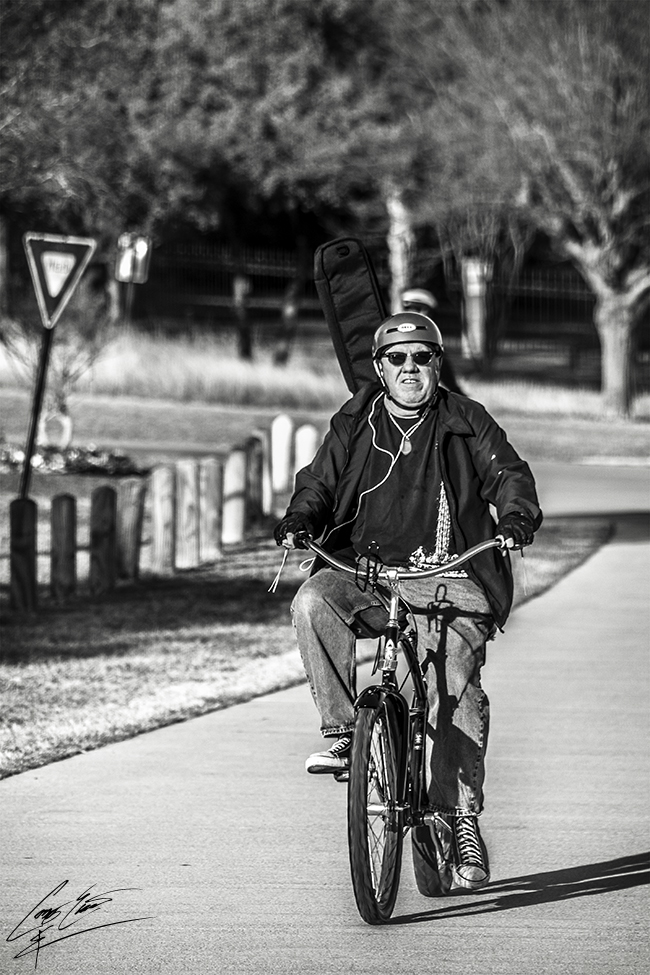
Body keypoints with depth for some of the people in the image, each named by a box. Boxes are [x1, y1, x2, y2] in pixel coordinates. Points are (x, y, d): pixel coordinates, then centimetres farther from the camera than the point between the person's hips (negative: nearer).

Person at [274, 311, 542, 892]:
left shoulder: (466, 423, 9)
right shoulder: (353, 425, 13)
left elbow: (507, 474, 1)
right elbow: (318, 482, 12)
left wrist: (518, 518, -21)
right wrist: (299, 522, -10)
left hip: (447, 577, -2)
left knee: (457, 688, -19)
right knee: (312, 602, -31)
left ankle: (463, 816, -12)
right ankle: (342, 731, -23)